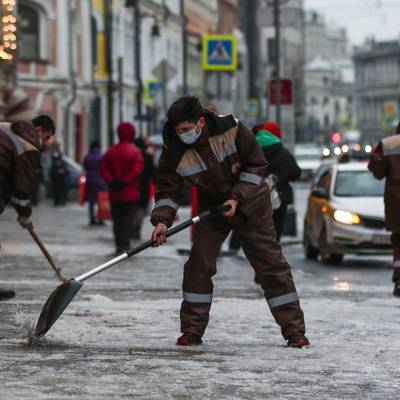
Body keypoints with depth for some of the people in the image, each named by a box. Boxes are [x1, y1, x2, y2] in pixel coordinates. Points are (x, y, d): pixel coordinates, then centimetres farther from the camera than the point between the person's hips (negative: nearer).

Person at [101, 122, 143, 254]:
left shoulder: (111, 151, 5)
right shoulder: (135, 152, -7)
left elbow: (103, 167, -4)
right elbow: (137, 170, -19)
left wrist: (111, 181, -9)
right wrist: (125, 181, -15)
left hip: (114, 193, 3)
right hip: (130, 192, -3)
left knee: (117, 220, 10)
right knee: (127, 218, 0)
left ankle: (119, 245, 9)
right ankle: (125, 245, -7)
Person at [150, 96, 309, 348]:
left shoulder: (231, 130, -25)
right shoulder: (175, 152, -19)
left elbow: (257, 165, -16)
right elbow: (168, 189, -11)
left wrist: (237, 199, -23)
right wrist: (162, 220, -27)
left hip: (249, 202, -2)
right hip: (212, 206, 2)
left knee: (271, 264, -3)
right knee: (198, 265, -9)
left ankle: (295, 330, 1)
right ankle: (192, 331, 2)